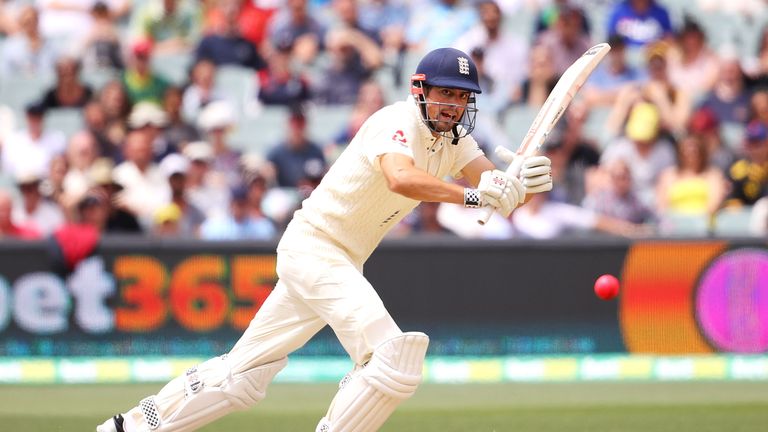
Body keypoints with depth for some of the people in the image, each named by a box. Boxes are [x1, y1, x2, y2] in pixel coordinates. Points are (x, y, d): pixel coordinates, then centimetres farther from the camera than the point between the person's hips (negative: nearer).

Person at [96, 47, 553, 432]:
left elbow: (495, 192, -6)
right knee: (395, 361, -21)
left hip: (342, 263, 9)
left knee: (243, 374, 13)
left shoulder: (455, 139, 6)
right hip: (313, 246, -9)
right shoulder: (399, 122, -19)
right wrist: (472, 195, -48)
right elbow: (400, 178, -40)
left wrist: (521, 185, -28)